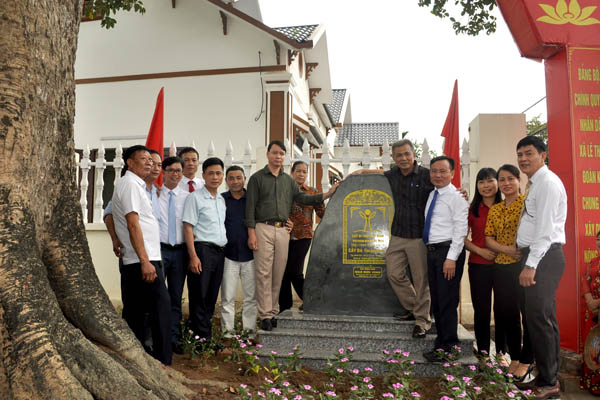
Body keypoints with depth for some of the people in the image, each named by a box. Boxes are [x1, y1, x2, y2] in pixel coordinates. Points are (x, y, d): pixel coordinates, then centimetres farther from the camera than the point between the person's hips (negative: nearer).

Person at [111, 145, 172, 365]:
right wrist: (145, 261, -22)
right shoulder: (130, 184, -8)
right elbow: (133, 224, -17)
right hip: (143, 260, -10)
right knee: (161, 308, -9)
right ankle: (162, 362, -5)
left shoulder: (136, 184, 22)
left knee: (134, 313, 12)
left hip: (133, 263, 10)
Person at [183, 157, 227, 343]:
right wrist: (193, 256, -16)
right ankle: (202, 336, 6)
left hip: (220, 252, 6)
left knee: (212, 296, 10)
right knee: (199, 296, -2)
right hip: (202, 250, -6)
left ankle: (205, 332, 20)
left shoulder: (222, 200, 16)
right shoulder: (195, 197, -3)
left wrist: (223, 250, 12)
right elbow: (188, 228, -9)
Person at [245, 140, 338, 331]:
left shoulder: (288, 180, 19)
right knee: (264, 273, -6)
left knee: (278, 274, 7)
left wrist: (326, 194, -2)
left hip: (283, 230, 5)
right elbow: (250, 207, -2)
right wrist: (251, 233, -10)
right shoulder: (257, 178, 4)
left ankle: (274, 312, 16)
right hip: (263, 228, -4)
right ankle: (265, 316, -1)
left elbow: (302, 198, 10)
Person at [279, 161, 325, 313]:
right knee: (283, 272, 2)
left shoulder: (312, 192, 8)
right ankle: (284, 309, 16)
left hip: (303, 236, -2)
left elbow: (323, 213, 6)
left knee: (294, 271, -11)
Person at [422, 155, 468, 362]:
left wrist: (451, 258, -20)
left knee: (447, 300, -3)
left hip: (448, 251, -8)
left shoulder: (456, 197, -8)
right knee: (436, 300, 15)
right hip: (432, 251, 8)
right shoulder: (432, 195, 15)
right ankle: (441, 341, 27)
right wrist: (430, 252, 13)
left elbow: (460, 230, -14)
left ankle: (448, 347, 8)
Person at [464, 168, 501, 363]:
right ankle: (483, 349, 21)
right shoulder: (472, 210, 3)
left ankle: (502, 350, 20)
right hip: (478, 266, 0)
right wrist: (480, 251, -10)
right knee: (481, 309, 7)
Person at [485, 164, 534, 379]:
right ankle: (514, 357, 26)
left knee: (529, 311, 2)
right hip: (502, 267, 5)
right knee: (506, 313, 10)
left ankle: (527, 360, 17)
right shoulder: (494, 210, 13)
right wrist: (507, 249, -10)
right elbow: (489, 239, 7)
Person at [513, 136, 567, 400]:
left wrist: (531, 265, -22)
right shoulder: (535, 184, 19)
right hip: (534, 256, 10)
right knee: (541, 319, 14)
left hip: (544, 257, -10)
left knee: (539, 318, -7)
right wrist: (528, 261, 15)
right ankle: (545, 377, 23)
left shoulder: (548, 182, -11)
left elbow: (545, 227, -19)